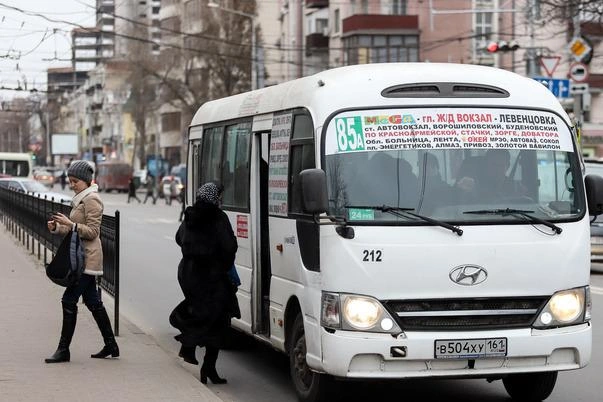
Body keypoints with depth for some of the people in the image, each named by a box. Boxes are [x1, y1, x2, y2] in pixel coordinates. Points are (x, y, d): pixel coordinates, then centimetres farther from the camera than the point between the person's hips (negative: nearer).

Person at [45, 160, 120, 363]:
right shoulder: (80, 199, 18)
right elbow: (74, 230, 23)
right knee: (92, 301, 12)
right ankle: (110, 346, 18)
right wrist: (57, 227, 6)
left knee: (69, 300, -10)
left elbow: (92, 231, -17)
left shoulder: (91, 200, -13)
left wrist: (71, 224, -24)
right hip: (83, 258, 10)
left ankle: (64, 350, -7)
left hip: (87, 259, -10)